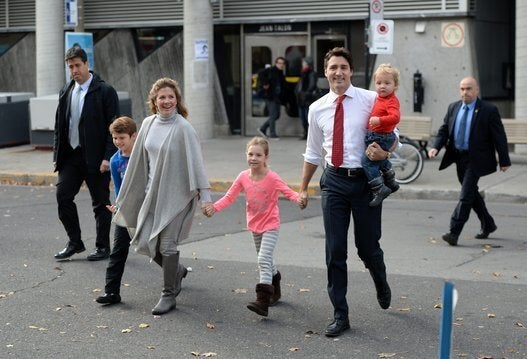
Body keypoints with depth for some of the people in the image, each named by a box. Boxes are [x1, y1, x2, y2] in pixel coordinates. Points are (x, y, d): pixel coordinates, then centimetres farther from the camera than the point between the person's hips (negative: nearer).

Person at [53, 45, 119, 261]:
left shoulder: (105, 91, -7)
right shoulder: (65, 92, 10)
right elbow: (59, 126, 15)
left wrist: (108, 157, -16)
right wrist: (57, 154, 8)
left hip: (96, 158, -5)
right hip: (71, 155, 5)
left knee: (100, 203, 3)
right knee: (63, 195, -1)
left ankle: (103, 247, 15)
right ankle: (75, 242, 14)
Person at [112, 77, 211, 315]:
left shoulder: (183, 128, -12)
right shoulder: (148, 124, 6)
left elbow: (196, 162, -14)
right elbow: (138, 161, 14)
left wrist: (204, 194, -20)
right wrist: (125, 195, 18)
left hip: (176, 194, -6)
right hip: (152, 194, 6)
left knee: (167, 245, -4)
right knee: (144, 243, 5)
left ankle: (169, 295, 12)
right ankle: (177, 270, 33)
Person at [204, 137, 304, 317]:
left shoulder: (272, 177, -16)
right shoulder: (243, 177, -4)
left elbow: (288, 192, -19)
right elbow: (229, 197, 0)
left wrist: (299, 198, -41)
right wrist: (214, 207, -15)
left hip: (270, 225, -6)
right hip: (254, 225, 6)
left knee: (263, 259, -18)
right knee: (265, 260, 19)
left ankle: (263, 301, -22)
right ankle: (275, 289, 41)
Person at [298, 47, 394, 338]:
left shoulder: (371, 100, -4)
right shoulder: (317, 109, 6)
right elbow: (312, 153, 16)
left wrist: (384, 153, -17)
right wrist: (303, 188, 18)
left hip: (365, 179, -2)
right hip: (334, 180, 2)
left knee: (368, 247, 9)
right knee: (335, 251, 1)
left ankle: (381, 286, 44)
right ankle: (340, 315, 12)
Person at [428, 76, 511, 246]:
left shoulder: (489, 110, -9)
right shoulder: (453, 108, 7)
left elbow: (499, 136, -6)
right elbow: (444, 130, 10)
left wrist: (504, 161, -5)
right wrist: (436, 147, -8)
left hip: (476, 160, -7)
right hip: (459, 158, 7)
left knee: (466, 195, -13)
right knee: (471, 193, 16)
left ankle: (454, 232, -16)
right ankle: (488, 225, 34)